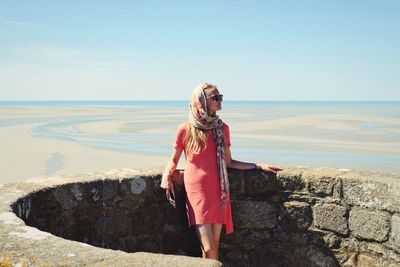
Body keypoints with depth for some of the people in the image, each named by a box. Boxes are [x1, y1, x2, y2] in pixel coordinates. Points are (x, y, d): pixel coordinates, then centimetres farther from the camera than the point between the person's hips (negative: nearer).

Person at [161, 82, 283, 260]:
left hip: (218, 192, 4)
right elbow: (174, 160, 7)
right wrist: (166, 176, -13)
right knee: (208, 249, -8)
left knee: (214, 248, 6)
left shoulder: (222, 128, 7)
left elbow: (229, 162, 12)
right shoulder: (185, 129, -4)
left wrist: (259, 165, 8)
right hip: (197, 191, -3)